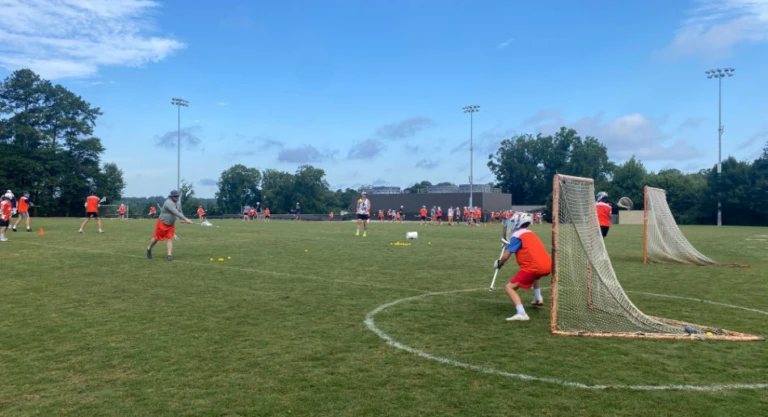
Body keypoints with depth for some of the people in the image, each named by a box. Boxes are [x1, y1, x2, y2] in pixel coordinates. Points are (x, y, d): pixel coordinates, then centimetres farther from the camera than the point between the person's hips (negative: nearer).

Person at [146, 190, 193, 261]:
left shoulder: (178, 204, 3)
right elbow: (175, 212, -35)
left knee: (170, 239, -4)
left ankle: (169, 255, -7)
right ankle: (149, 249, 32)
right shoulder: (168, 203, -24)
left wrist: (182, 219, -12)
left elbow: (180, 213, 13)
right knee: (156, 238, 8)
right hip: (162, 223, -6)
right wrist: (185, 219, -42)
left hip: (171, 225, 6)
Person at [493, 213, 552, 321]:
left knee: (509, 287, -7)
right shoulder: (531, 233, 21)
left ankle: (521, 313, -25)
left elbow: (505, 256, -7)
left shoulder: (517, 235, -2)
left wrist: (499, 264, 12)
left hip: (534, 267, -8)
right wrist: (511, 245, 33)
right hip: (548, 265, 8)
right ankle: (538, 299, 34)